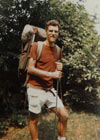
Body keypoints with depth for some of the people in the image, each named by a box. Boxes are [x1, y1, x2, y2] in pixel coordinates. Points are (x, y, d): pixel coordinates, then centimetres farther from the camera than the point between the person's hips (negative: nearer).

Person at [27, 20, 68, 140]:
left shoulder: (58, 50, 9)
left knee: (64, 116, 2)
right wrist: (51, 74, -20)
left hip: (50, 89, 6)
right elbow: (30, 69, -14)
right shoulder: (37, 46, -9)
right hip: (35, 89, -5)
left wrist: (59, 69, -4)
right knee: (34, 120, 6)